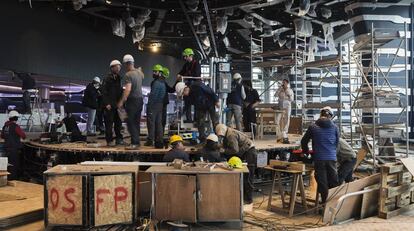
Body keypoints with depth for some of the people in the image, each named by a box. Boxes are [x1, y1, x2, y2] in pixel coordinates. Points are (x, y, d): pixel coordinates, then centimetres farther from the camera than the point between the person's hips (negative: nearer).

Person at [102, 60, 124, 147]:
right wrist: (106, 103, -18)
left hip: (117, 104, 7)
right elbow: (104, 91, -12)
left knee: (118, 123, 9)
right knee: (109, 123, -3)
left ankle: (119, 139, 17)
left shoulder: (118, 78, 16)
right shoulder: (108, 78, -7)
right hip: (109, 105, -7)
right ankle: (109, 141, 2)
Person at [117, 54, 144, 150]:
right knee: (136, 122, 14)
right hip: (140, 99, 8)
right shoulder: (139, 72, 7)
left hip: (132, 100, -8)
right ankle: (136, 142, 20)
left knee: (131, 122, -3)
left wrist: (122, 101, -24)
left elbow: (128, 89, -25)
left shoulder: (128, 74, -16)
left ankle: (135, 143, -5)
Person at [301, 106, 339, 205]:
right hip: (332, 158, 2)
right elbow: (337, 142, 11)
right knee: (333, 182, 12)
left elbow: (304, 141, 6)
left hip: (319, 159, -1)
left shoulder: (312, 127, -2)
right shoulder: (334, 127, 1)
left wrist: (306, 151, 25)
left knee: (322, 183, 6)